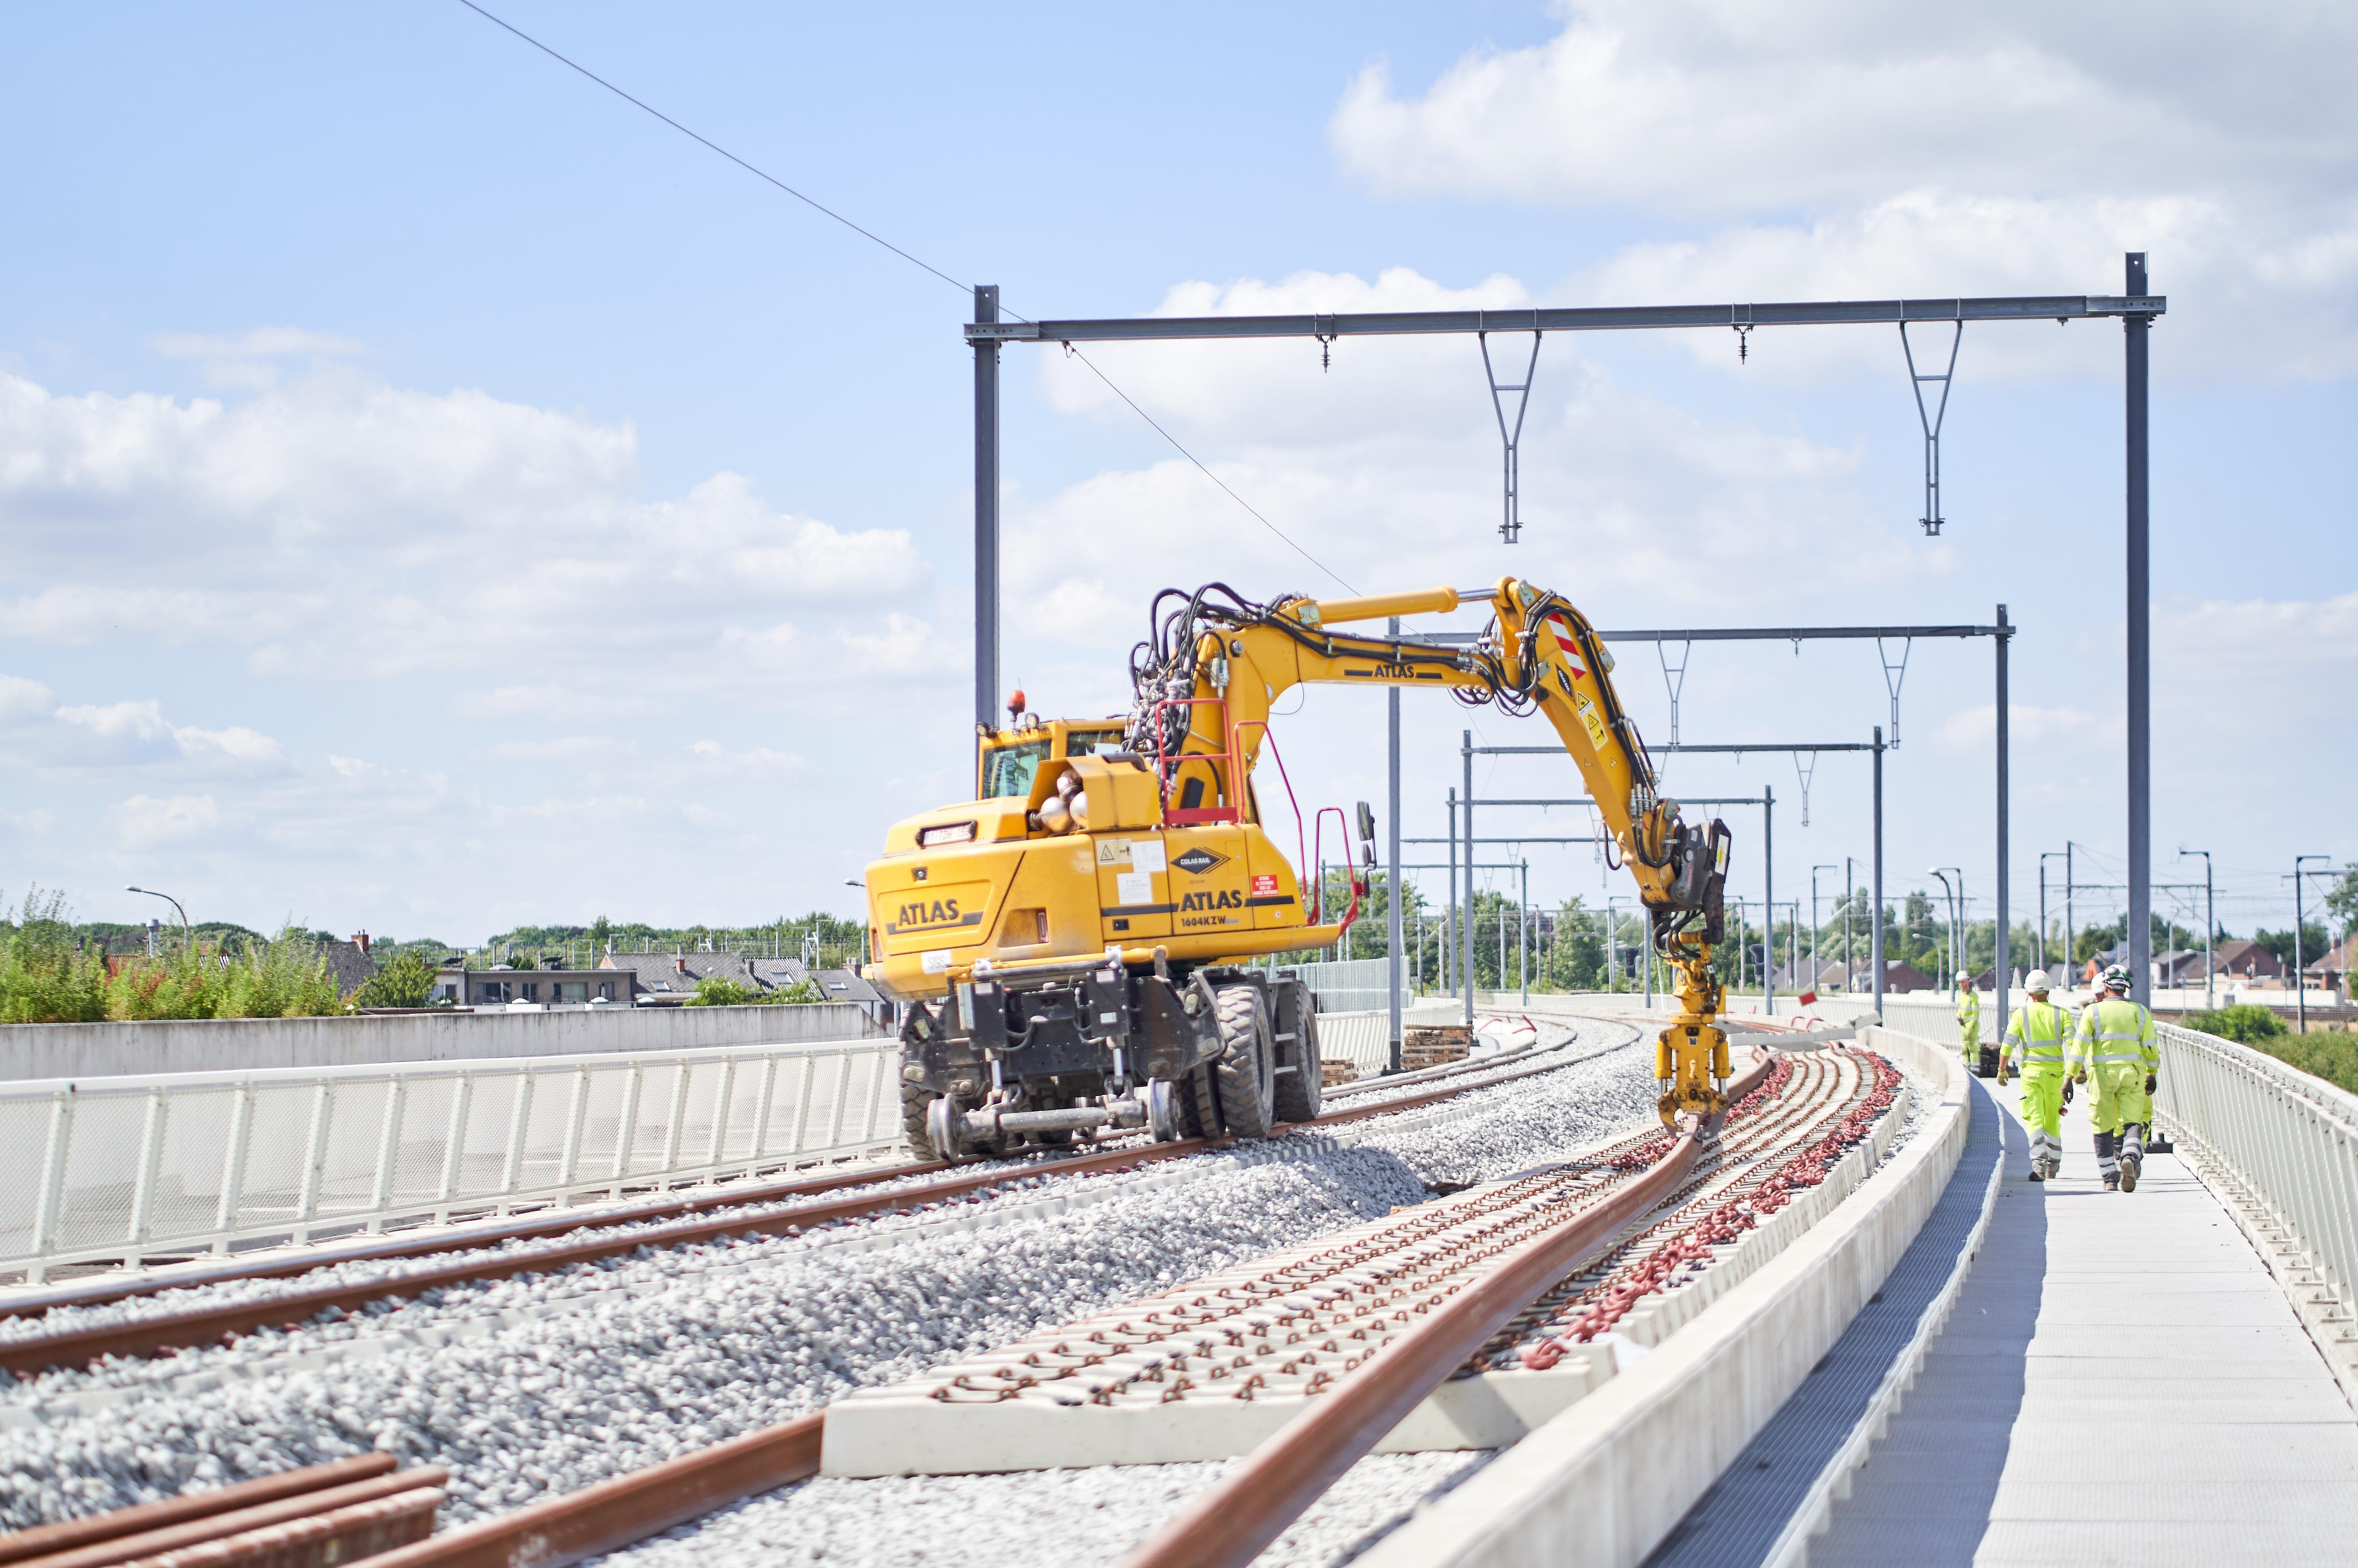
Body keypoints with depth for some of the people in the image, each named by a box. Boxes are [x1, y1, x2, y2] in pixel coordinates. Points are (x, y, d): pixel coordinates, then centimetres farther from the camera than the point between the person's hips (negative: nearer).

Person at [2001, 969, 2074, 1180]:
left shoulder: (2021, 1015, -1)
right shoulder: (2061, 1014, 2)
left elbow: (2007, 1046, -2)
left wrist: (2002, 1071, 9)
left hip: (2032, 1071, -2)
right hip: (2055, 1073, 2)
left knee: (2035, 1120, -5)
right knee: (2053, 1121, 15)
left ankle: (2039, 1162, -24)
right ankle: (2053, 1166, 23)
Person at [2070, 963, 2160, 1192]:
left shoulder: (2092, 1012, 1)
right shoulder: (2140, 1013, 7)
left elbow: (2080, 1046, -6)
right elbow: (2151, 1049, 8)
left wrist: (2071, 1076, -7)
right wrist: (2152, 1075, 23)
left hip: (2102, 1073, -1)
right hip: (2133, 1074, 1)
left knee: (2103, 1128, 7)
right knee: (2132, 1122, 2)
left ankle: (2110, 1177, 7)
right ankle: (2130, 1156, -27)